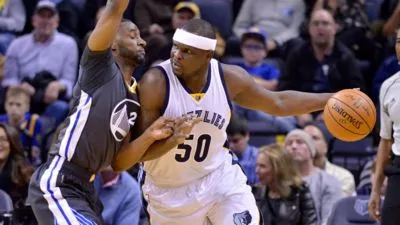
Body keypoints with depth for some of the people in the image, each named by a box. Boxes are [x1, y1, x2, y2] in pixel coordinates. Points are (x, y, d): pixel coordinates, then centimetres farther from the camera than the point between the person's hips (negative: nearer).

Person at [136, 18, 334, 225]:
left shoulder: (229, 77, -11)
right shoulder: (155, 83, -25)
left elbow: (277, 103, 7)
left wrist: (331, 100, 0)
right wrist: (170, 139, -43)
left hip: (220, 177, 2)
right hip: (170, 191, -2)